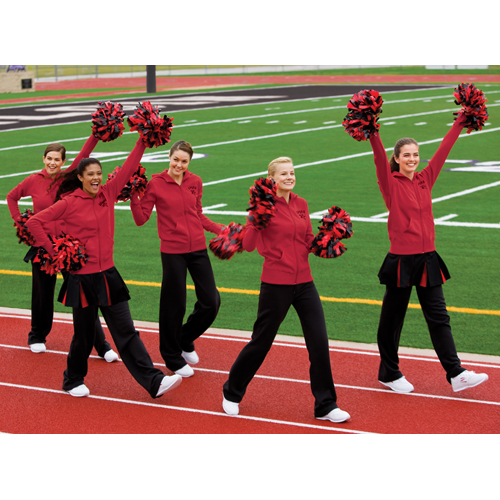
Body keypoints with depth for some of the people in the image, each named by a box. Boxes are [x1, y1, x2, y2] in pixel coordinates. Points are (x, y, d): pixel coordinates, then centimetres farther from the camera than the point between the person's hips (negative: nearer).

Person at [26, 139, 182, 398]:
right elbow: (34, 223, -7)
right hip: (82, 277, -4)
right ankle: (73, 380, 29)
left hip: (107, 275, 4)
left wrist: (143, 140, -3)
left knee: (126, 332, 3)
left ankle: (154, 381, -3)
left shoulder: (107, 193, 5)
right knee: (84, 334, 7)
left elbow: (128, 167, 3)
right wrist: (53, 251, -10)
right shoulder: (69, 203, -8)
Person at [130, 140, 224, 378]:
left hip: (198, 248, 4)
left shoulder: (195, 182, 6)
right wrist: (133, 194, -18)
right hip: (172, 251, -4)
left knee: (211, 301, 3)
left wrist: (221, 230, 9)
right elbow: (141, 218, -6)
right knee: (174, 305, 3)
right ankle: (172, 357, 22)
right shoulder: (155, 183, -6)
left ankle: (185, 340, 29)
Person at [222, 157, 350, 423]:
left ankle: (325, 406, 11)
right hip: (276, 284, -5)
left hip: (304, 282, 5)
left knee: (319, 343, 0)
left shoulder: (301, 204, 9)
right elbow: (249, 245, -16)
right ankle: (232, 392, 30)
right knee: (261, 342, 7)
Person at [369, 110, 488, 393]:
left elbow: (444, 150, 10)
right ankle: (389, 374, 21)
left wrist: (461, 122, 10)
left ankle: (456, 374, 4)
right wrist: (372, 133, -34)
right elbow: (380, 157, -20)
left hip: (428, 260, 5)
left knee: (439, 317, 4)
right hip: (401, 261, -5)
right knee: (392, 319, 7)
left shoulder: (425, 180, 8)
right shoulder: (391, 184, -5)